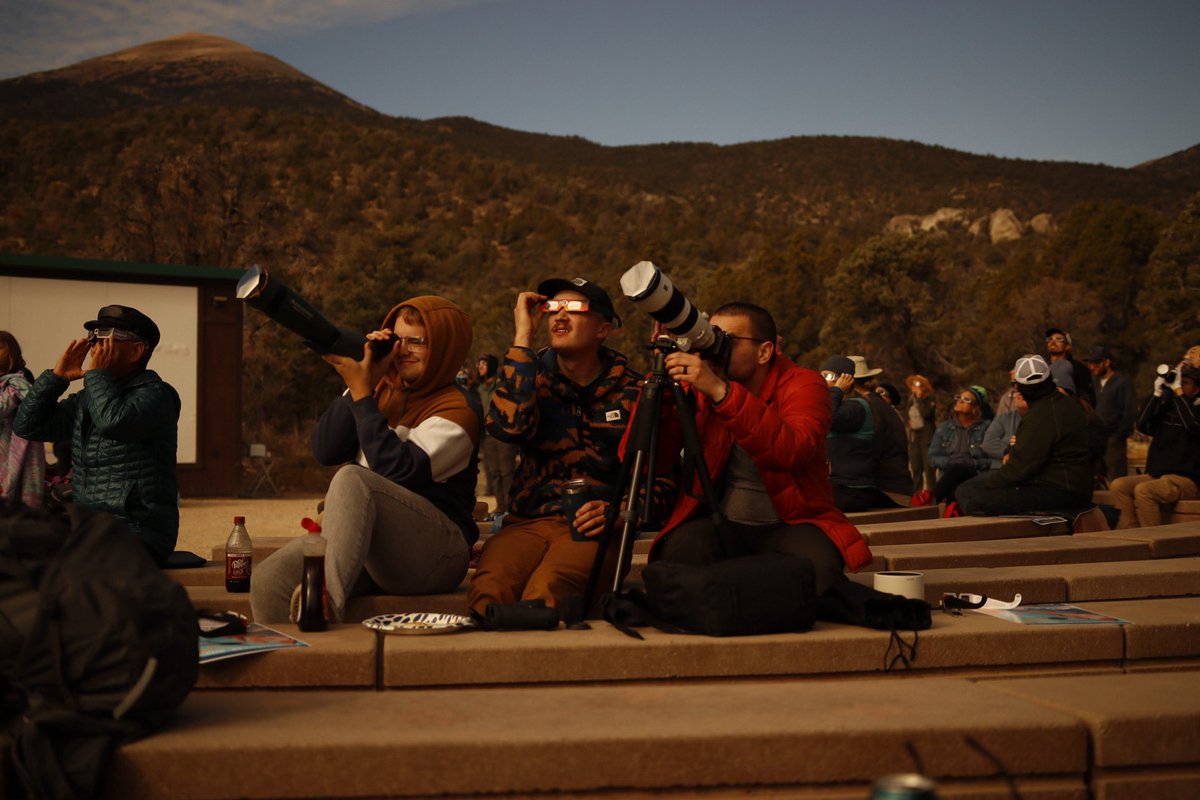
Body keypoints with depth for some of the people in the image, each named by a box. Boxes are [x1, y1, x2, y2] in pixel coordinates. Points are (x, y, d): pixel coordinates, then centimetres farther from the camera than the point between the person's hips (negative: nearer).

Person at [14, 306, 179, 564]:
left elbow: (113, 421, -27)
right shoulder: (85, 400, 16)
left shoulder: (156, 394, -7)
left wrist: (97, 373, -11)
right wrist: (57, 376, 8)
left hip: (138, 534, -8)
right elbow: (27, 426, 17)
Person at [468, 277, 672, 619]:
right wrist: (522, 338, -6)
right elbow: (508, 425, -11)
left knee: (544, 591, -34)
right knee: (487, 590, -31)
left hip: (592, 528, -1)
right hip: (528, 521, 2)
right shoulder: (534, 375, 12)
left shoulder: (631, 392, 8)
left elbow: (660, 478, 9)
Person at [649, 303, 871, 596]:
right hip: (719, 524, 1)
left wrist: (721, 392, -37)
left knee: (816, 565, -34)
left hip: (790, 524, -1)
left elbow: (792, 451, -30)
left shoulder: (802, 384, -6)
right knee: (681, 549, -32)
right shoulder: (696, 388, 2)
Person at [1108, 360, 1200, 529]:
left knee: (1143, 490, -31)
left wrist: (1178, 390, -20)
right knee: (1118, 486, -17)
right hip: (1156, 475, 7)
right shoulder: (1167, 406, 15)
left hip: (1186, 481, -7)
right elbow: (1142, 425, 2)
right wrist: (1157, 394, -5)